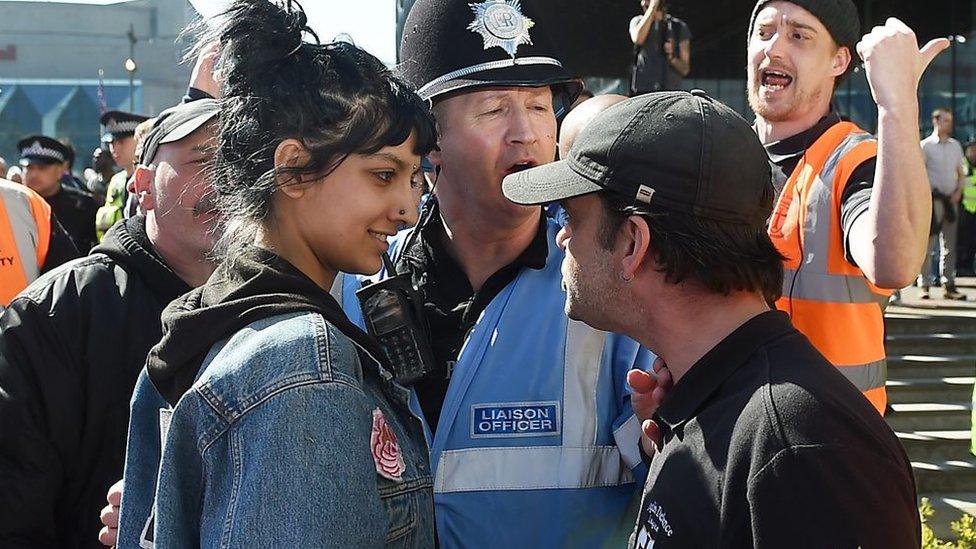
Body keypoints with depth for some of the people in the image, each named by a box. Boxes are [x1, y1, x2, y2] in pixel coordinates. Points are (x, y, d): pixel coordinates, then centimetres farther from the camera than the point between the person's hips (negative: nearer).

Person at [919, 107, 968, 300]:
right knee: (928, 244, -8)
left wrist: (958, 192, 1)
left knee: (949, 245, 7)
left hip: (951, 199, 5)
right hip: (933, 198, -5)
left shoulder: (955, 145, 15)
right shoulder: (925, 146, -1)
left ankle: (949, 286, 10)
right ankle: (924, 286, -6)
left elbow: (961, 173, 18)